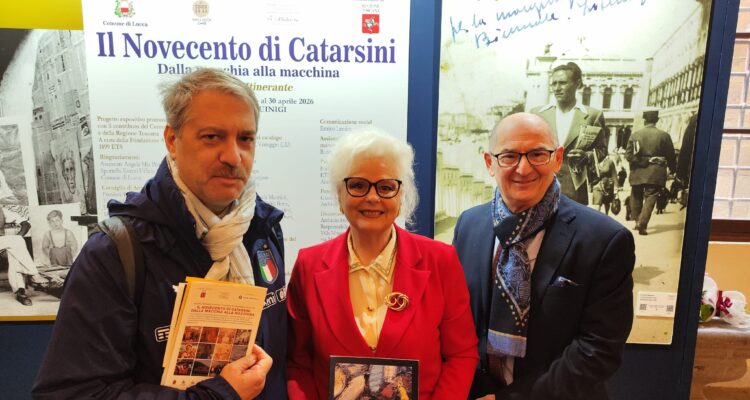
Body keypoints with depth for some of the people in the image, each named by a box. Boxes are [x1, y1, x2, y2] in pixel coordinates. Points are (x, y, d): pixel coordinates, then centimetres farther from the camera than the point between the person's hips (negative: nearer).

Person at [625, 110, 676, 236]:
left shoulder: (635, 135, -2)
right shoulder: (664, 135, -3)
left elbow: (628, 155, -6)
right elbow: (671, 156, 4)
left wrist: (638, 162, 9)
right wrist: (673, 169, 19)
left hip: (638, 172, 1)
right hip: (655, 173, -1)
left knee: (636, 197, 17)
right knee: (650, 198, 0)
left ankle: (637, 221, 24)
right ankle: (642, 224, -11)